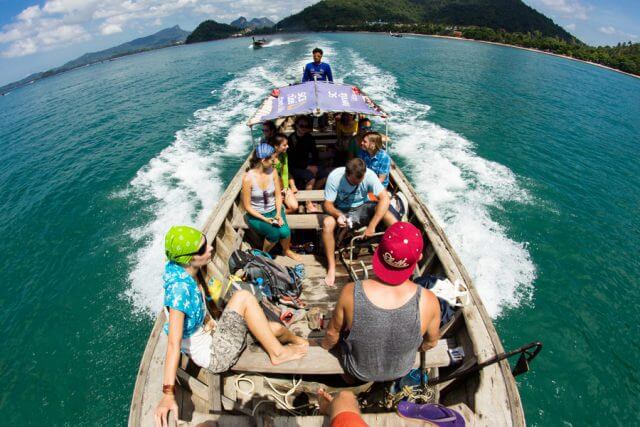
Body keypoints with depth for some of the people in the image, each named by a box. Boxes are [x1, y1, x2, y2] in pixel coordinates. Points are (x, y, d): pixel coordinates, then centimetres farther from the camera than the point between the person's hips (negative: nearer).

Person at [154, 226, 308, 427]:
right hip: (213, 355, -7)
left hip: (212, 337, 8)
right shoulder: (179, 288, -30)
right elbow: (174, 343, -33)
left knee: (275, 329, 6)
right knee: (243, 297, -23)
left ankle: (294, 339, 38)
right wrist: (168, 393, -34)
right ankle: (277, 353, -8)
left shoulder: (181, 269, -8)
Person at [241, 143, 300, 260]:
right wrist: (264, 219, -21)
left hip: (274, 210, 4)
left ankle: (287, 250, 13)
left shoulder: (272, 172, -8)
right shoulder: (248, 178, -20)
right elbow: (247, 206, -13)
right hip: (256, 215, -3)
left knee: (285, 231, -22)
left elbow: (278, 195, 0)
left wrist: (278, 214, -15)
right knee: (274, 234, -26)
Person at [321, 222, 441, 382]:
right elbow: (431, 342, -12)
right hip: (401, 370, 2)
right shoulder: (428, 301, -34)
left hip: (359, 370, -1)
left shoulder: (351, 293, -37)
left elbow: (332, 333, -17)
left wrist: (326, 345, 7)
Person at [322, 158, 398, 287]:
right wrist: (338, 215, -41)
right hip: (341, 211, -1)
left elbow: (385, 198, -30)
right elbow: (328, 204, -18)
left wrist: (372, 225, -36)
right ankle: (331, 267, -20)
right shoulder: (334, 177, -24)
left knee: (388, 213, -27)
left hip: (363, 207, 1)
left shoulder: (369, 175, -23)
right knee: (327, 223, -33)